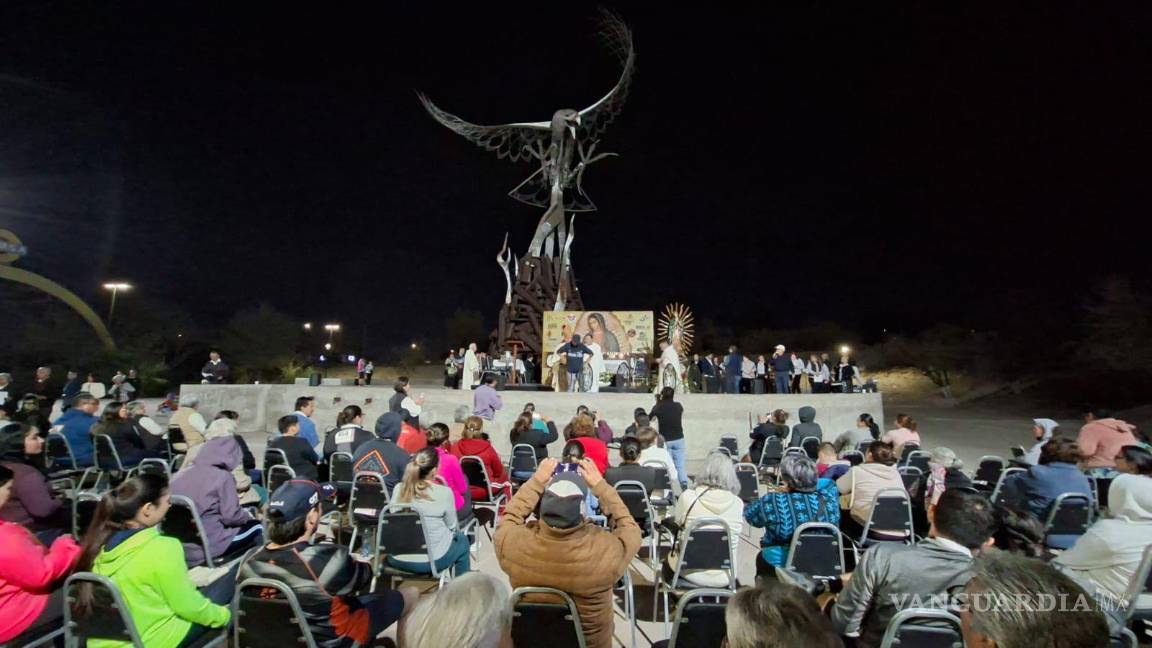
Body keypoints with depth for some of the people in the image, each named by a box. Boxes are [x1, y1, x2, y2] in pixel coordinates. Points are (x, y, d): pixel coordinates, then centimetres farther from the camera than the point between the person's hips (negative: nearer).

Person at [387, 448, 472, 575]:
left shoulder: (398, 489, -7)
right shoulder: (444, 492, -18)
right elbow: (451, 526, -2)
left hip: (397, 559, 4)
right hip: (431, 561, -4)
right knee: (462, 539, 26)